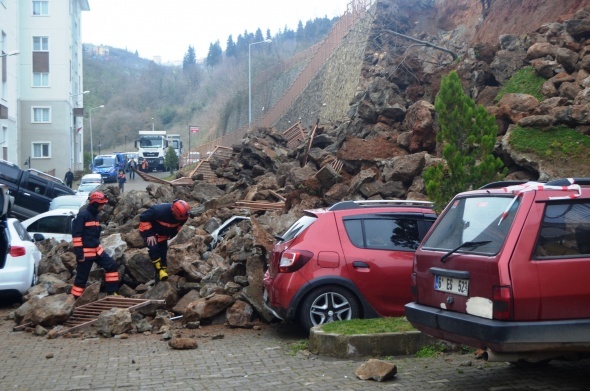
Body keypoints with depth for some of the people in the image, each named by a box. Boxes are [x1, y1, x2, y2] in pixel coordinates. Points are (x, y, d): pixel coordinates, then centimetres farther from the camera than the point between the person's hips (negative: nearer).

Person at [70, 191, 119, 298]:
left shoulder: (95, 215, 11)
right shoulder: (82, 215, -16)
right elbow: (76, 235, -19)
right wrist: (79, 253, -21)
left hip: (97, 250, 8)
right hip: (85, 252, -8)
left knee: (112, 265, 2)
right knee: (82, 277, -1)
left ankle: (112, 293, 7)